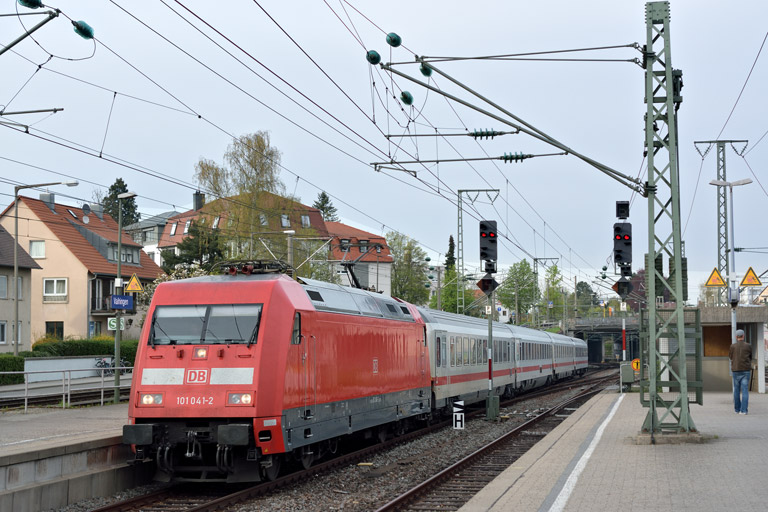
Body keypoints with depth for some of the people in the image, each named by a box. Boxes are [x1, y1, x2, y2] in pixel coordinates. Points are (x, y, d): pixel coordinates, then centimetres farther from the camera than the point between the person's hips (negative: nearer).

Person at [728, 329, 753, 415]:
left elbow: (730, 356, 13)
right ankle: (744, 410, -10)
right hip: (746, 370, -1)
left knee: (736, 390, 11)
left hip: (736, 370, 1)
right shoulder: (748, 346, -2)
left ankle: (737, 409, 16)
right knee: (745, 390, -2)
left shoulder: (733, 346, -2)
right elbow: (750, 357, 12)